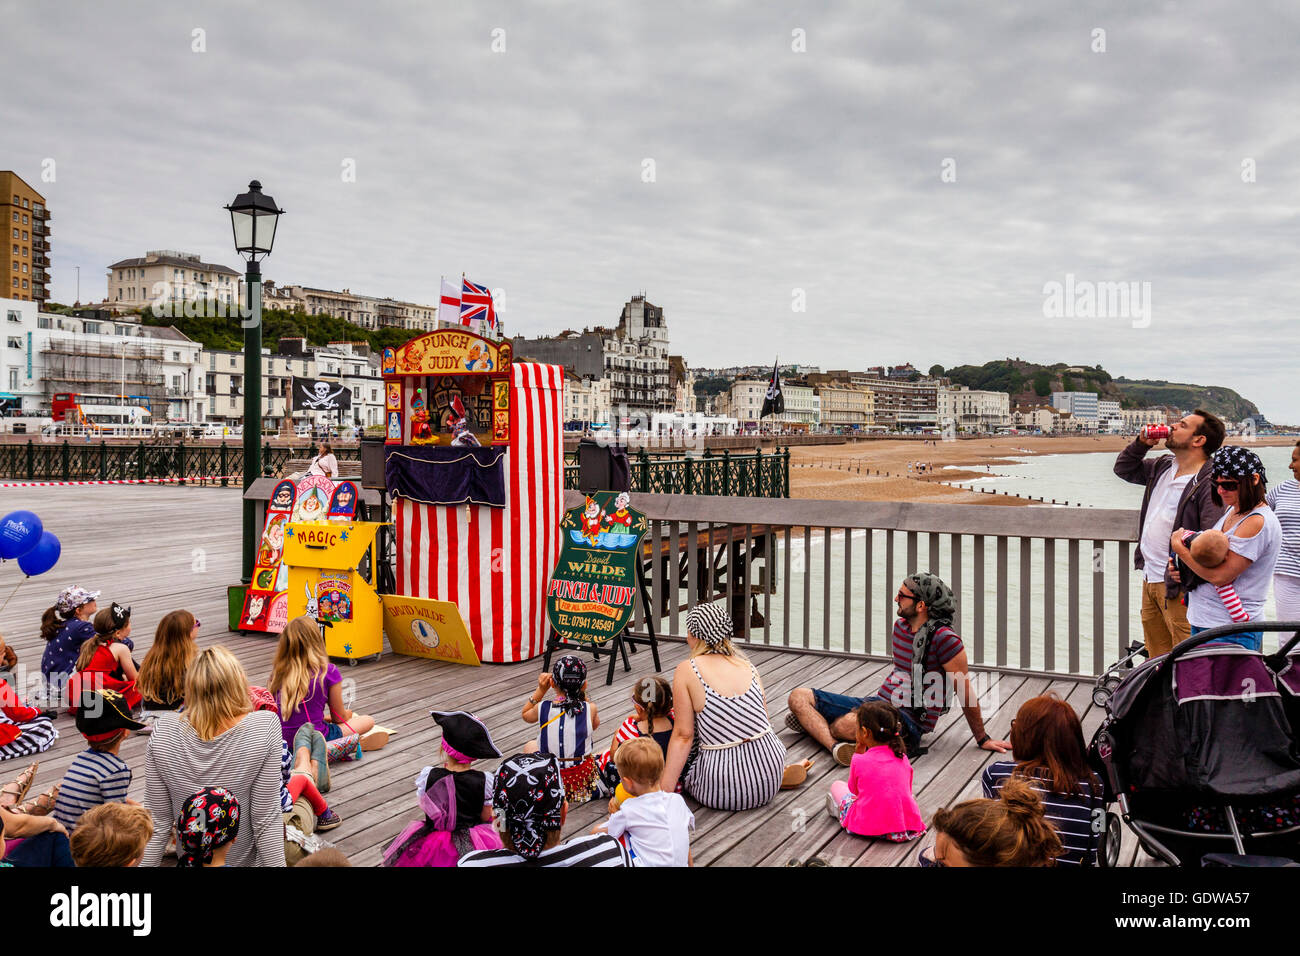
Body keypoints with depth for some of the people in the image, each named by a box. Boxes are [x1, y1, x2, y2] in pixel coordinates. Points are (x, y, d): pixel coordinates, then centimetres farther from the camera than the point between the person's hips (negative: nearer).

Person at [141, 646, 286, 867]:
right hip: (246, 859, -4)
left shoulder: (163, 733, -15)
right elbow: (265, 820, -20)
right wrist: (276, 863, -11)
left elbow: (157, 822, -9)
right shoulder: (264, 728, -24)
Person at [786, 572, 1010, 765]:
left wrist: (982, 739, -1)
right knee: (799, 696, -3)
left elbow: (965, 693, -8)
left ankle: (812, 723, -8)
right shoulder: (900, 626, 11)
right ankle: (835, 745, -23)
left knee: (847, 725, -38)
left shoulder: (943, 639, -15)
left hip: (909, 720, -8)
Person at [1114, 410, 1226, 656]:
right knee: (1156, 659, 17)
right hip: (1149, 579, 9)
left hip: (1177, 586, -9)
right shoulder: (1162, 467, 12)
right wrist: (1141, 443, 9)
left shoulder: (1209, 483, -15)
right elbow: (1123, 469, 27)